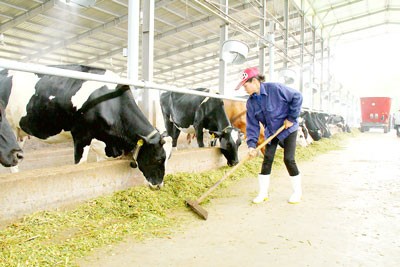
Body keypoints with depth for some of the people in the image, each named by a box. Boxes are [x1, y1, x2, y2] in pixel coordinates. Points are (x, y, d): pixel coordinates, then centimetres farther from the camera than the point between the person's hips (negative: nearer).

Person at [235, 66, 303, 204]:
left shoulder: (275, 88, -24)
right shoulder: (251, 102, -8)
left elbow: (297, 97, -18)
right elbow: (252, 125, -8)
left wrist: (291, 118, -17)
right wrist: (252, 144, -18)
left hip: (288, 128, -4)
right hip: (271, 132, 5)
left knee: (289, 159, -7)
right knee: (267, 159, -2)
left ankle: (297, 192, 12)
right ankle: (263, 193, 9)